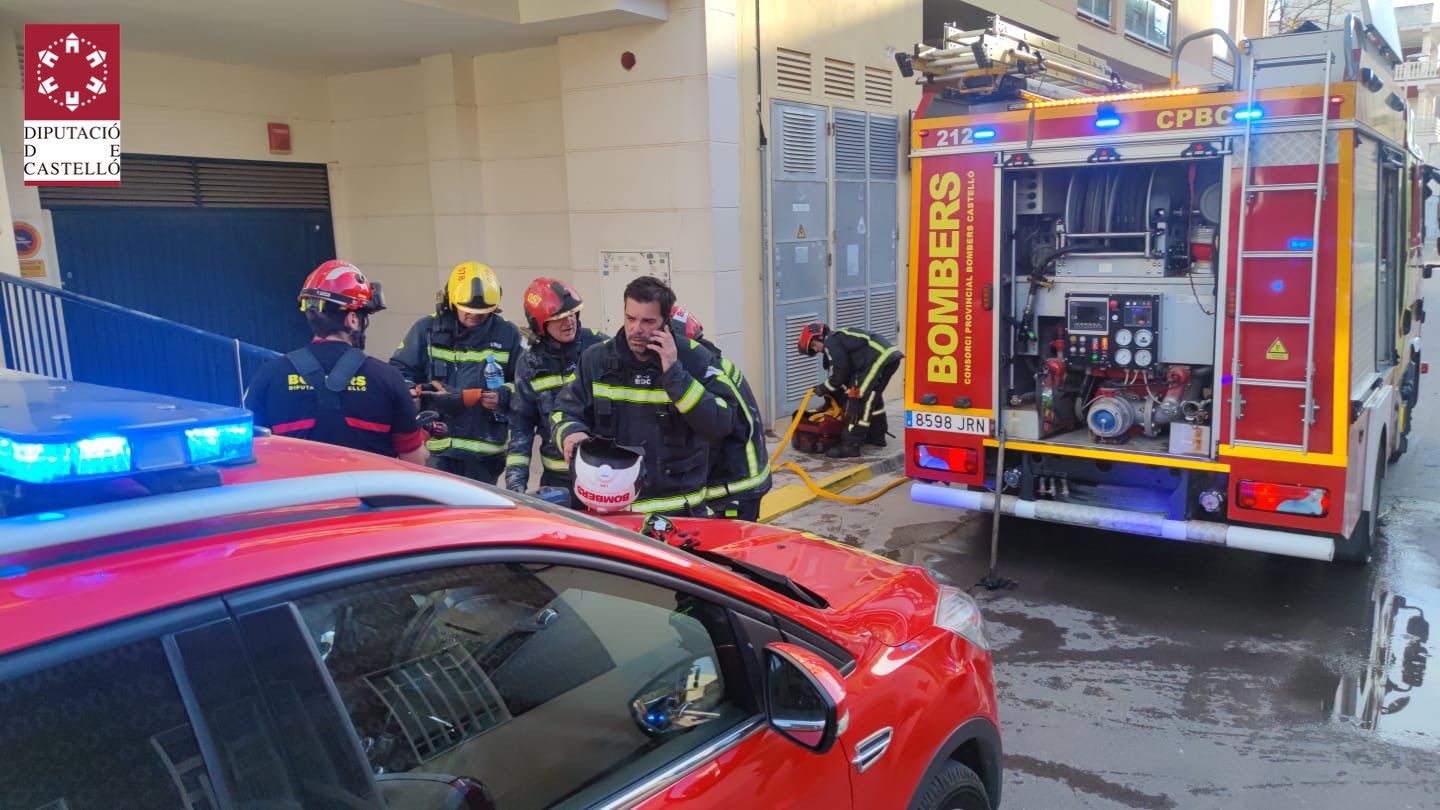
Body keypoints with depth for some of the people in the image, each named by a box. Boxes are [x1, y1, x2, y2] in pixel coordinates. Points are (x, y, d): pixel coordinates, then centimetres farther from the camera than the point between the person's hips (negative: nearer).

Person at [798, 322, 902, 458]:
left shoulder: (831, 341, -1)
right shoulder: (840, 337, 29)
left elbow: (841, 373, -5)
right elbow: (849, 373, 30)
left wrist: (824, 388, 9)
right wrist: (836, 396, 30)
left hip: (879, 359, -10)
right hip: (890, 355, 10)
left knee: (857, 399, -8)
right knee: (873, 396, 27)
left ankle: (850, 446, -8)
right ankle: (876, 436, 38)